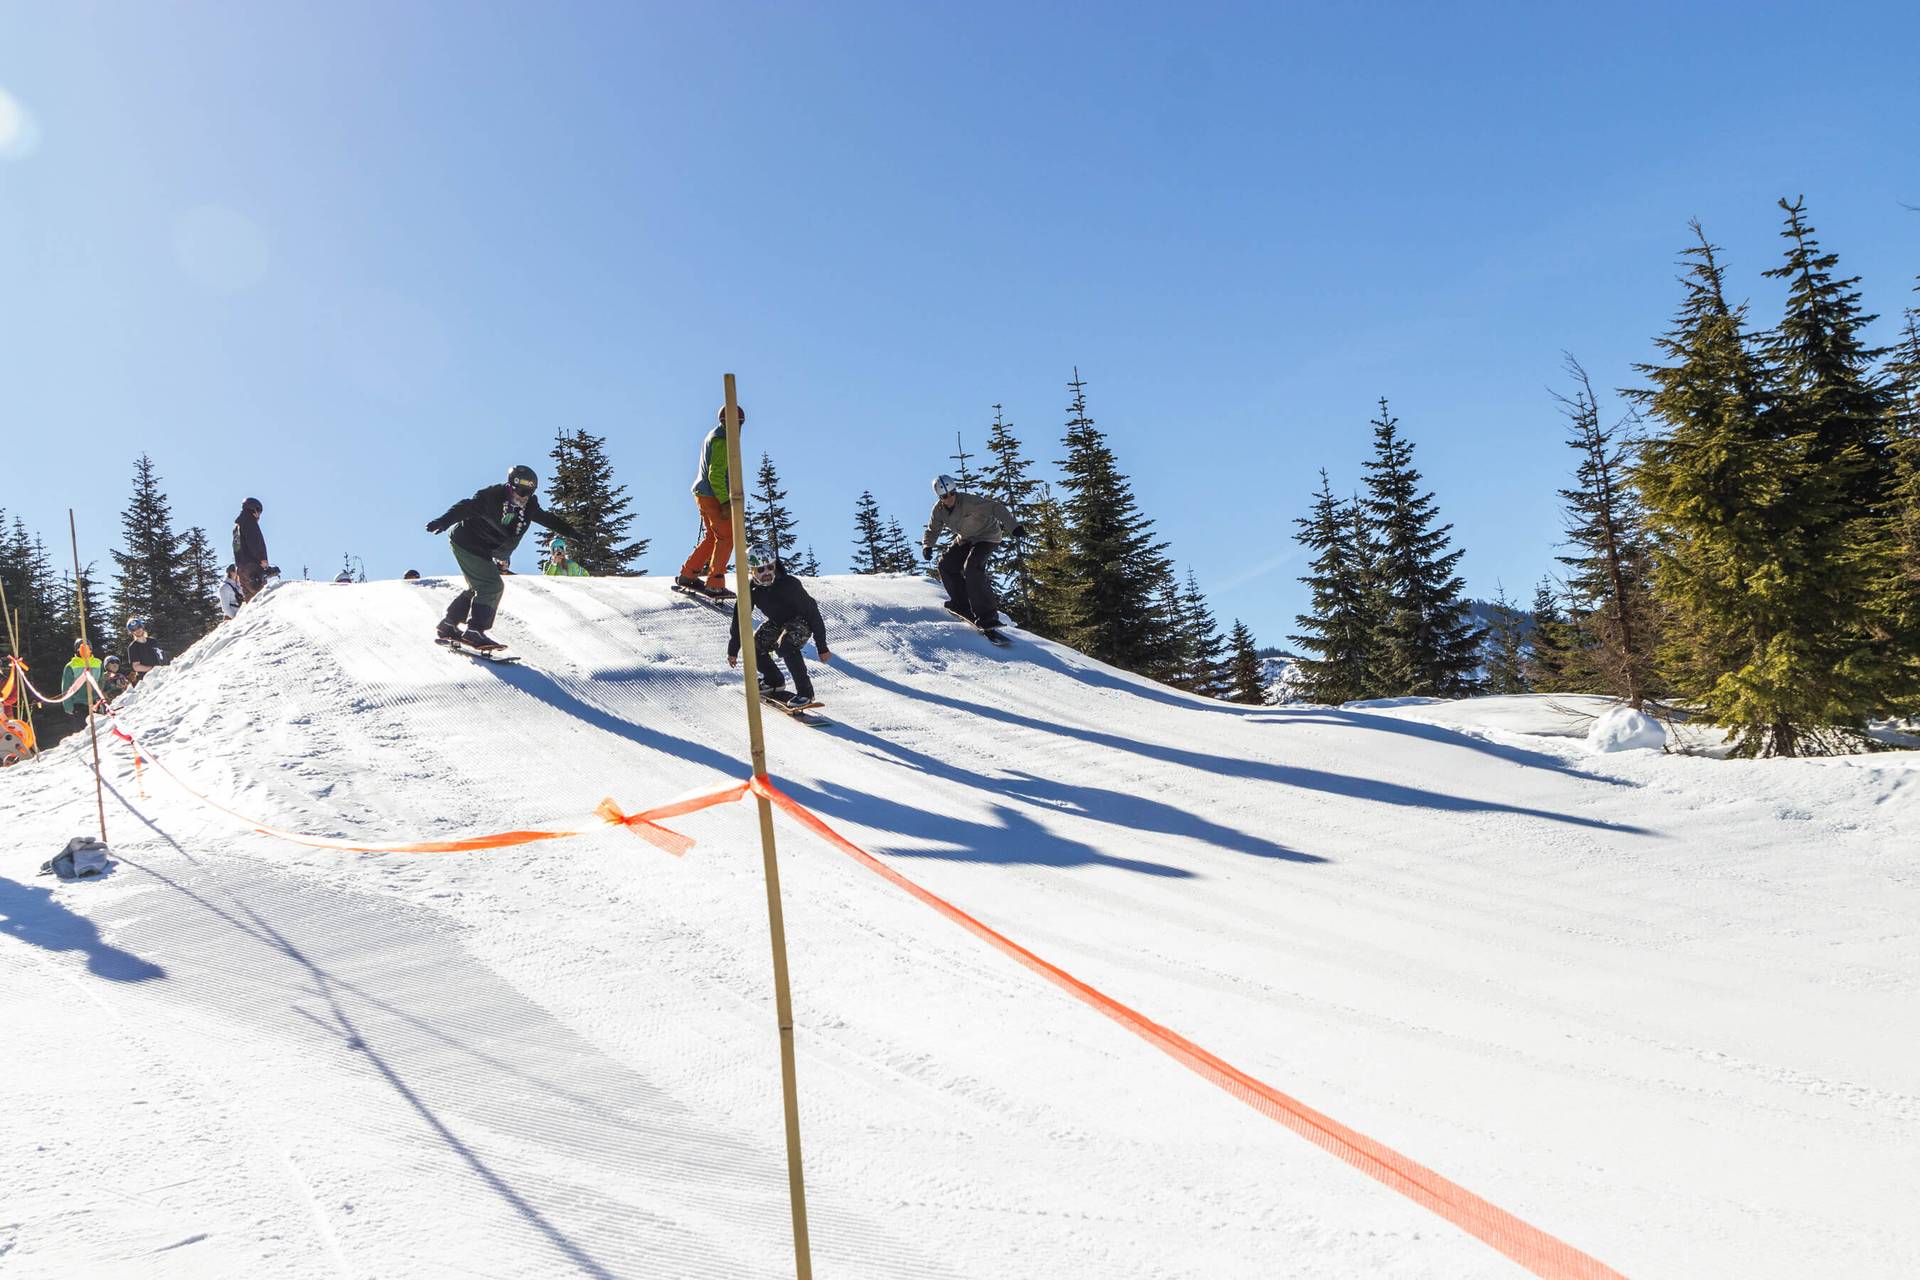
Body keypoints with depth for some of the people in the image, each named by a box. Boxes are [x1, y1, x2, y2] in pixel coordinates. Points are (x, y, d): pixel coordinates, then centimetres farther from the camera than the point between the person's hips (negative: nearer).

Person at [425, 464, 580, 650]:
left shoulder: (529, 506, -1)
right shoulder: (492, 496, -21)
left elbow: (548, 519, 13)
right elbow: (467, 507, -29)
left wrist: (570, 531, 16)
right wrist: (445, 521, -43)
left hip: (485, 552, 9)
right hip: (467, 543, -9)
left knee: (480, 588, 16)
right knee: (493, 586, -17)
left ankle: (448, 624, 25)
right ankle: (474, 631, -16)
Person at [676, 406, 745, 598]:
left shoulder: (713, 436, 17)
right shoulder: (721, 441, -15)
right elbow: (716, 475, -21)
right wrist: (724, 502, -22)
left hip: (703, 493, 10)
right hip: (713, 496, -10)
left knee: (712, 537, 17)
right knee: (726, 537, -5)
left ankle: (687, 574, 19)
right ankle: (715, 584, -7)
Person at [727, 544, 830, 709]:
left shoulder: (789, 584, -30)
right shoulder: (750, 589, -14)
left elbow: (812, 611, -25)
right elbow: (739, 618, -2)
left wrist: (822, 648, -25)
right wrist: (733, 650, 3)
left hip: (801, 622, -7)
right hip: (776, 623, 7)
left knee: (785, 644, -34)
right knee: (754, 646, -5)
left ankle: (805, 692, -27)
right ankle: (774, 681, 21)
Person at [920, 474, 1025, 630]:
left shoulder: (968, 501, -30)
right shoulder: (939, 509, -8)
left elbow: (996, 507, -34)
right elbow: (932, 530, 5)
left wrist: (1013, 526, -46)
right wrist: (927, 546, -18)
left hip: (987, 536, -8)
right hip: (965, 539, 8)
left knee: (971, 567, -27)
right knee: (946, 565, -6)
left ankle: (987, 614, -26)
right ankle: (962, 604, 7)